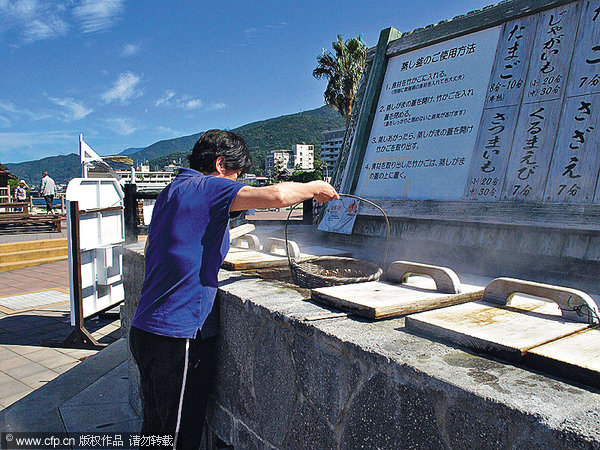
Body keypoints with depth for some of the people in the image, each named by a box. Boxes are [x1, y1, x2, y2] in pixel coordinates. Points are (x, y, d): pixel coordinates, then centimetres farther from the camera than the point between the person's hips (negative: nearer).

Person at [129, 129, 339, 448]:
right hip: (178, 335, -9)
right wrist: (316, 188, -6)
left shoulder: (171, 191, 15)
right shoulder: (206, 188, -13)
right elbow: (277, 195, -25)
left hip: (145, 328, 9)